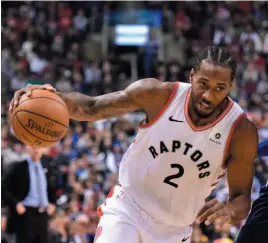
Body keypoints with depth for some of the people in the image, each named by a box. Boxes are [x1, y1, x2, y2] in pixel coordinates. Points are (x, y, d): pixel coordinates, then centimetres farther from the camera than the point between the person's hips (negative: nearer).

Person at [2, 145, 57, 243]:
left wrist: (52, 203, 13)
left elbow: (53, 188, 28)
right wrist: (15, 204, -17)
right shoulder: (18, 167, -4)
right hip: (25, 213, -5)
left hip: (42, 214, 5)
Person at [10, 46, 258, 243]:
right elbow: (92, 108, -12)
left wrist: (229, 210, -37)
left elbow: (242, 198, -12)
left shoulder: (241, 131, -17)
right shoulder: (158, 95, -17)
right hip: (127, 208, -2)